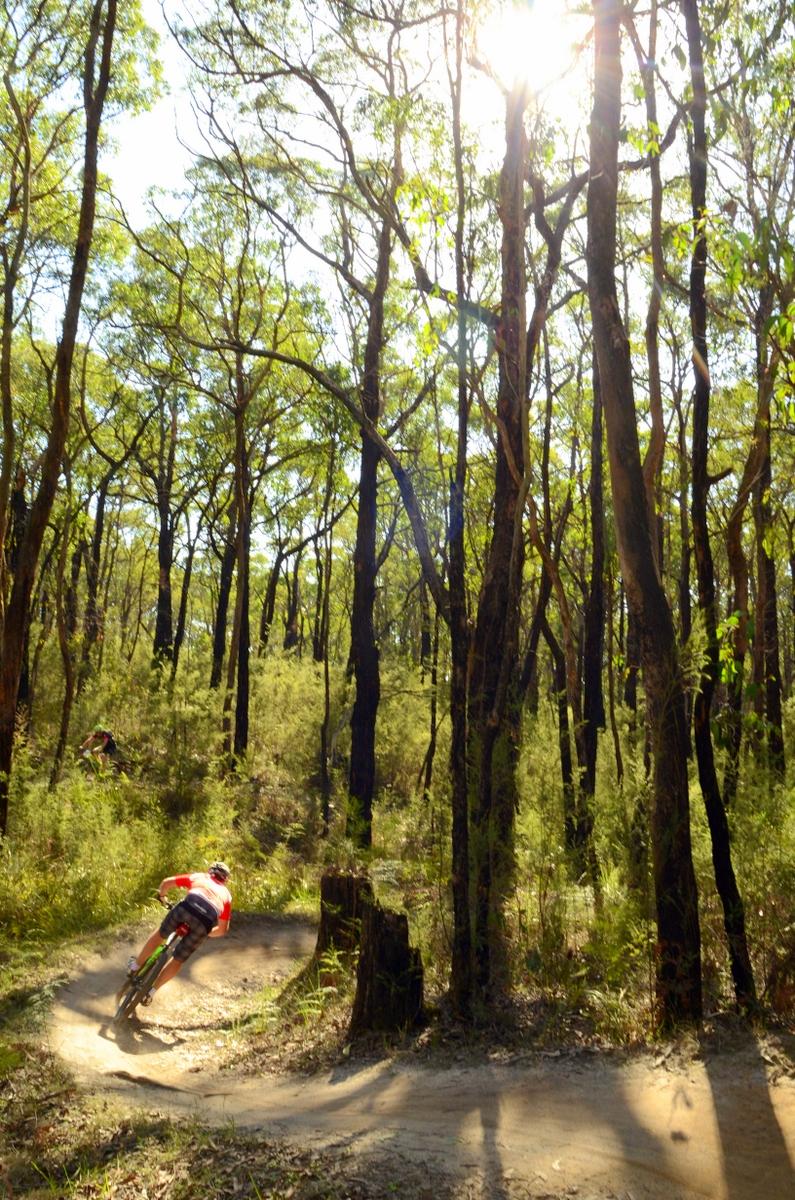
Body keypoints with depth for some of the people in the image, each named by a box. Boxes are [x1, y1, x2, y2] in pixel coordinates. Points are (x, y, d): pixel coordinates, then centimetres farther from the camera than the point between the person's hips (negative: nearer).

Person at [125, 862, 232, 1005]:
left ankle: (136, 965, 41)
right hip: (206, 922, 1)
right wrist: (205, 933, 48)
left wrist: (161, 896, 47)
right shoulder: (226, 894, 33)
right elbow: (222, 929, 32)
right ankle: (151, 991, 25)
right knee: (179, 961, 22)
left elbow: (167, 882, 28)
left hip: (187, 906, -1)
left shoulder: (198, 877, 31)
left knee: (161, 933, 31)